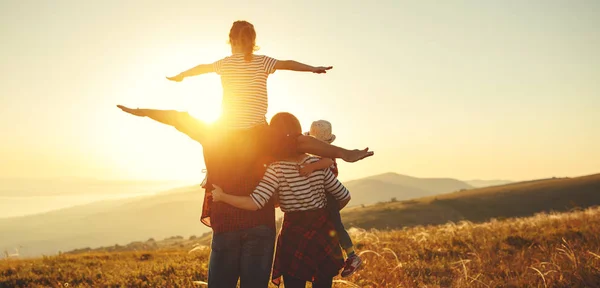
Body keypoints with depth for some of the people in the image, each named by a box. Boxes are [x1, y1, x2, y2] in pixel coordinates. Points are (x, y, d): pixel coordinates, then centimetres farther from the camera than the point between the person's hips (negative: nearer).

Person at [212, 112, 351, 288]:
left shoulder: (276, 169, -12)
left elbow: (255, 203, -23)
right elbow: (344, 197, 5)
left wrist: (222, 196, -10)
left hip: (294, 236, -3)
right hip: (323, 232, 3)